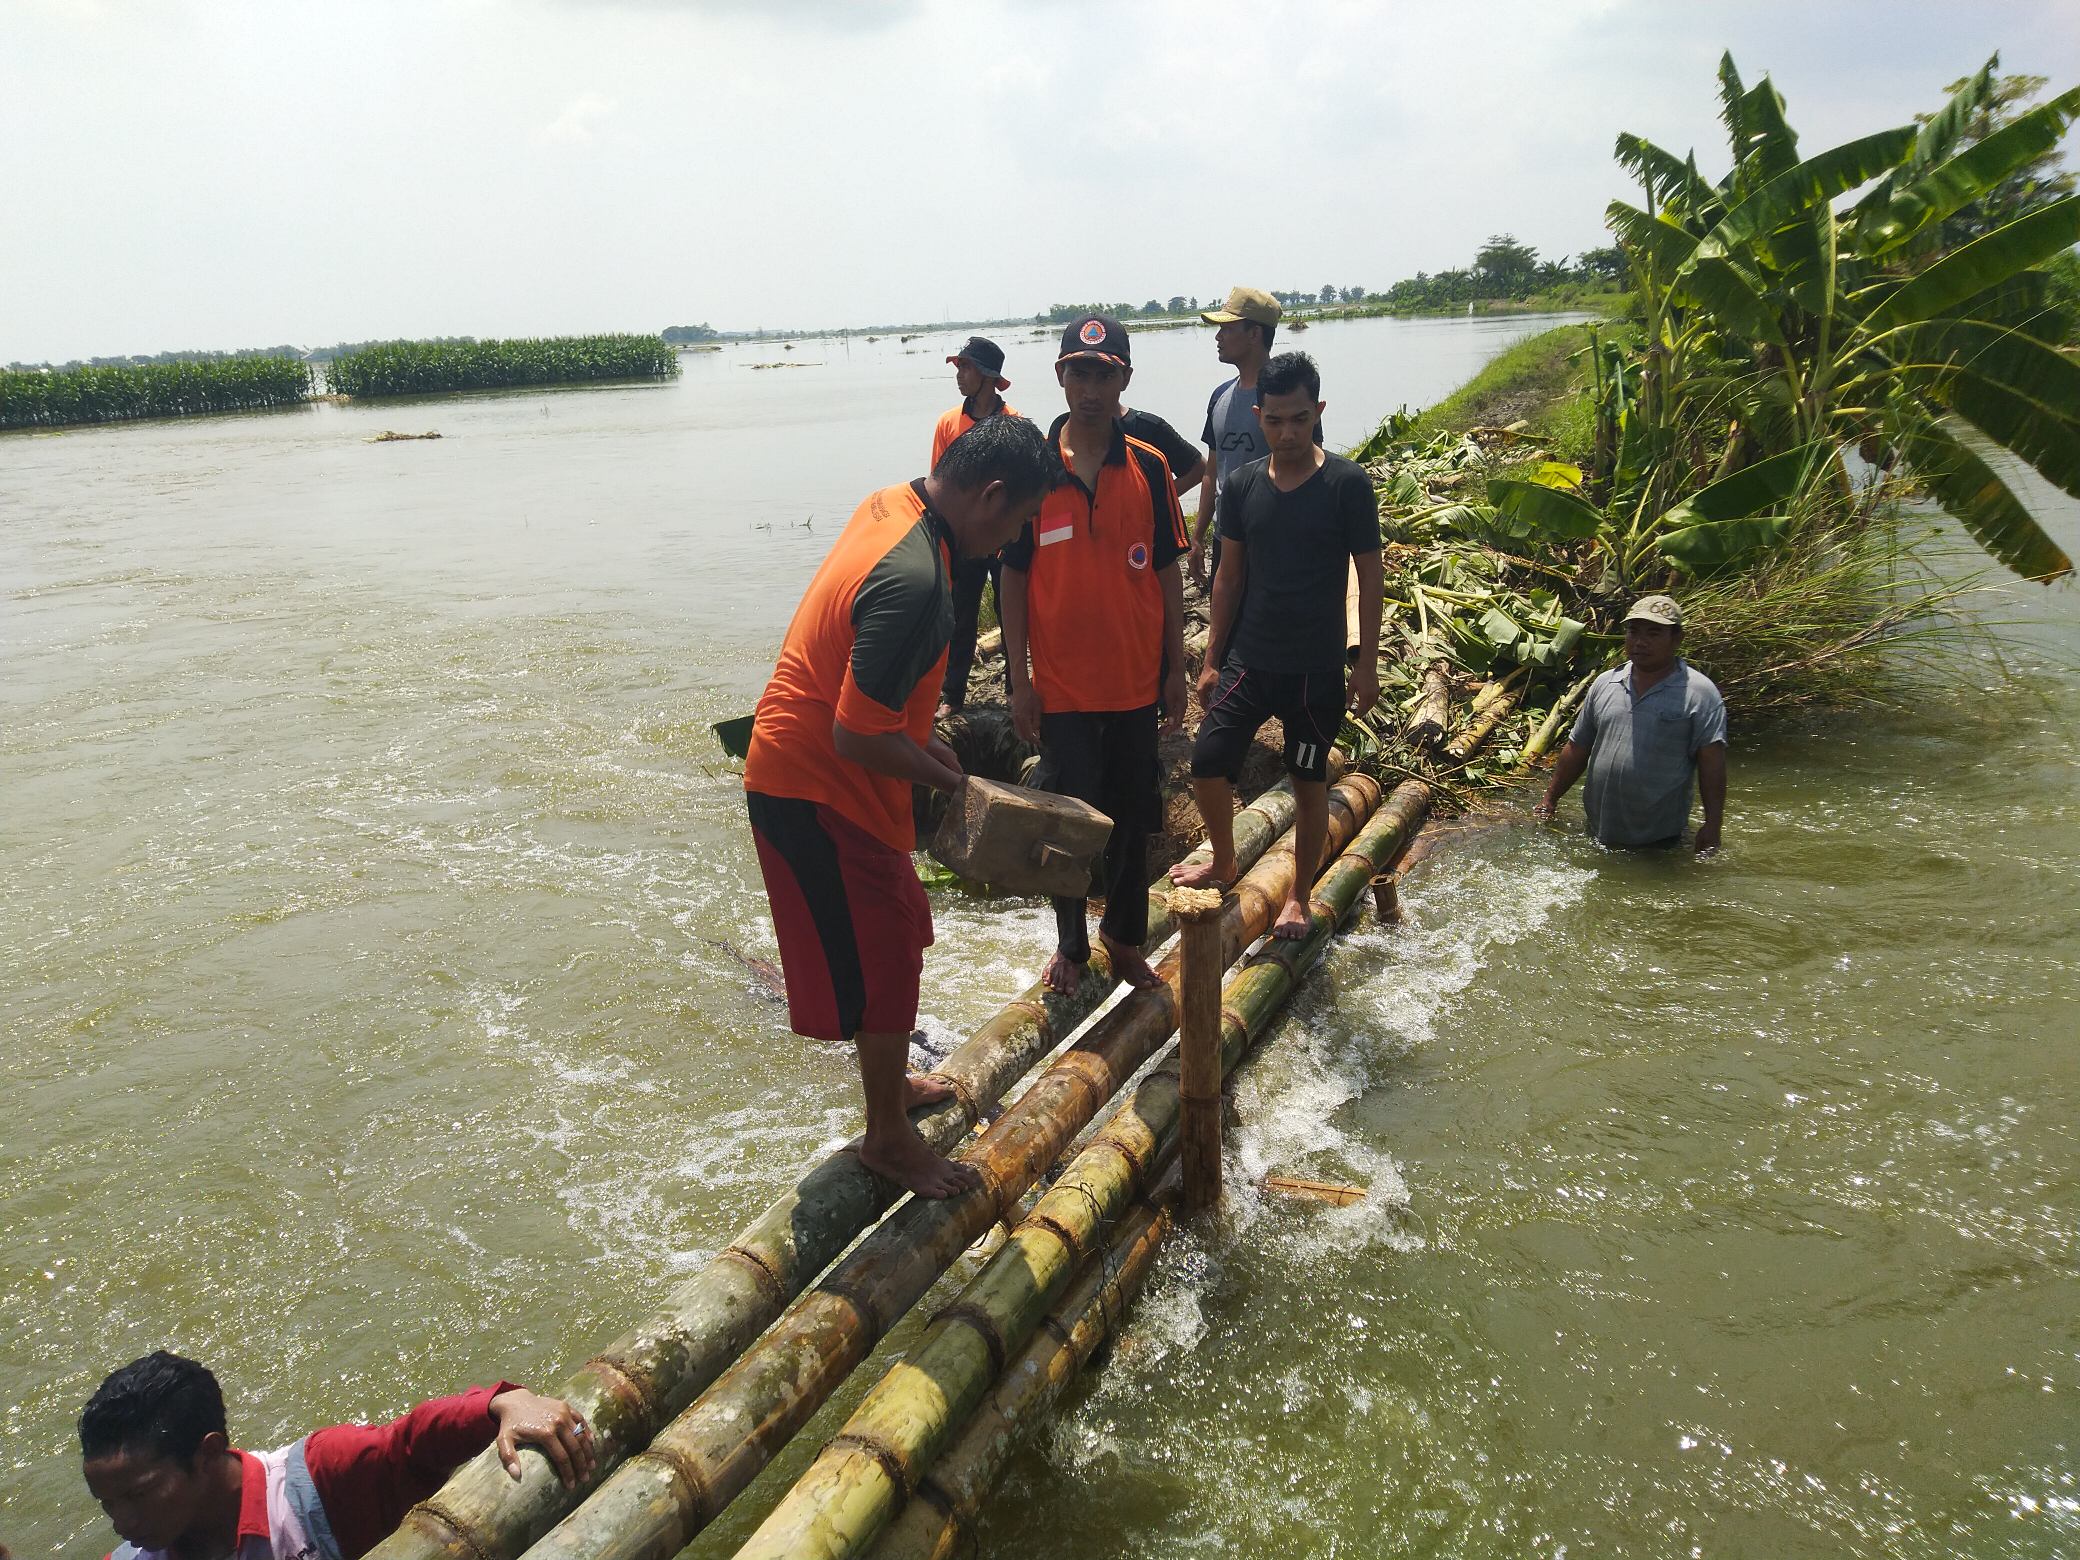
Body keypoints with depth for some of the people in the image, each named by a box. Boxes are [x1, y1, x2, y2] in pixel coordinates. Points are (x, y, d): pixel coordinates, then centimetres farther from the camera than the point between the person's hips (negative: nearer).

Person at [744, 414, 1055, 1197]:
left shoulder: (890, 506, 1)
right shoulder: (914, 581, -30)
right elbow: (858, 736, -28)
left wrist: (921, 737, 10)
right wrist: (946, 778, -13)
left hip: (800, 765, 10)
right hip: (817, 791, -10)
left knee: (892, 936, 23)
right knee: (882, 960, 4)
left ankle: (890, 1084, 42)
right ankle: (887, 1136, 23)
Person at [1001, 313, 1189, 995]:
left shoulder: (1149, 469, -1)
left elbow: (1166, 573, 4)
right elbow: (1014, 578, -2)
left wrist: (1175, 669, 3)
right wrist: (1020, 678, -5)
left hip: (1135, 682, 2)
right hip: (1061, 685, -2)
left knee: (1131, 818, 12)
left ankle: (1125, 938, 31)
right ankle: (1070, 944, 26)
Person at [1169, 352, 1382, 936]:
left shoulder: (1347, 484, -10)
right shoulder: (1241, 486, 0)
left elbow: (1370, 575, -5)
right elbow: (1230, 574, 7)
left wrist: (1366, 662, -7)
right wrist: (1211, 659, 6)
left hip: (1317, 668, -3)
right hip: (1247, 661, 3)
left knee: (1309, 781, 8)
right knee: (1208, 764, -1)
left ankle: (1299, 897, 26)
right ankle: (1223, 863, 26)